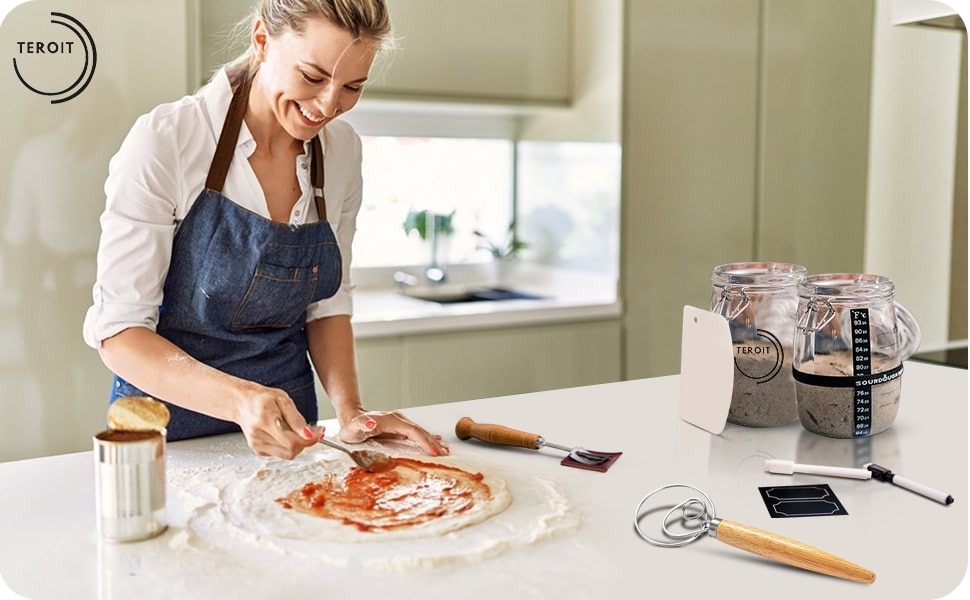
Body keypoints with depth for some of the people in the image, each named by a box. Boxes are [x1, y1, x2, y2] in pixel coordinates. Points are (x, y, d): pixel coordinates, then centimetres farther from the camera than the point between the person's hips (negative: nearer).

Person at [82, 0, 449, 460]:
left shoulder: (342, 150, -6)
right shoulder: (165, 141, -21)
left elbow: (328, 303, 3)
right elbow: (118, 332, -21)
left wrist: (349, 410, -12)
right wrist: (239, 400, -36)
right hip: (172, 423, -4)